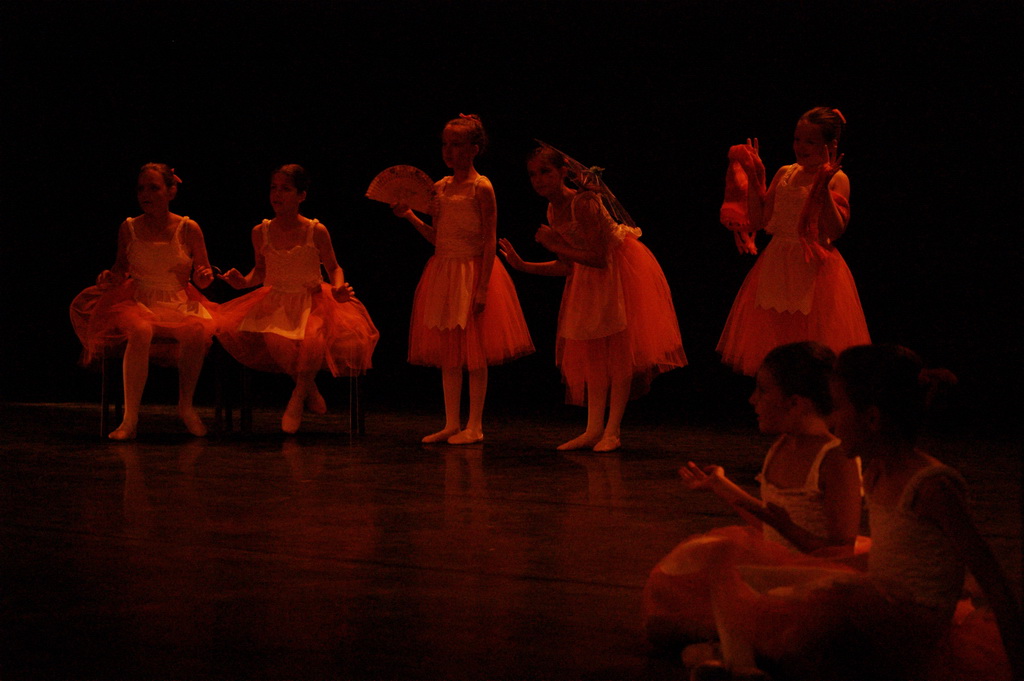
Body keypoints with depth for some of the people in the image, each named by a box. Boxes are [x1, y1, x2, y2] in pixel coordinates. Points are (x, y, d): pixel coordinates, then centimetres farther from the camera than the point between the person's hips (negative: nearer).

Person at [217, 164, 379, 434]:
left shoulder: (316, 232, -7)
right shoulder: (261, 232, 1)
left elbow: (334, 268, 5)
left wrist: (338, 288, -15)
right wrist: (244, 281, -5)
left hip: (313, 301, -3)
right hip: (276, 304, 3)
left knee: (314, 340, -37)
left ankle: (298, 397, -7)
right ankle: (309, 390, -7)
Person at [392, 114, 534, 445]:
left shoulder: (481, 188, -10)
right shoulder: (440, 187, 9)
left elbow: (489, 242, -12)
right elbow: (437, 237, 13)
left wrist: (482, 289, -18)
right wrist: (410, 216, 1)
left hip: (472, 272, -7)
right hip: (443, 271, 7)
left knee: (474, 352, -2)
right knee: (447, 352, 9)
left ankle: (475, 426, 5)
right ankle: (452, 424, 16)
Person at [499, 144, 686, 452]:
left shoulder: (583, 203, -27)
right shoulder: (553, 212, -1)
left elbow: (598, 258, -28)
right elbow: (568, 266, 6)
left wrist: (555, 245, -26)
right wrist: (522, 265, 4)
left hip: (622, 272, -9)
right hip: (592, 278, 9)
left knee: (618, 347, -6)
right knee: (592, 349, 7)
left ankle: (613, 429, -3)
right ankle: (594, 429, 10)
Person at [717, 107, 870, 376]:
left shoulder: (836, 179, -7)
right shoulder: (785, 174, 9)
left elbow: (835, 230, -18)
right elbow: (758, 220, 7)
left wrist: (824, 187, -25)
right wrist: (755, 177, 4)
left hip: (815, 272, -5)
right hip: (777, 268, 5)